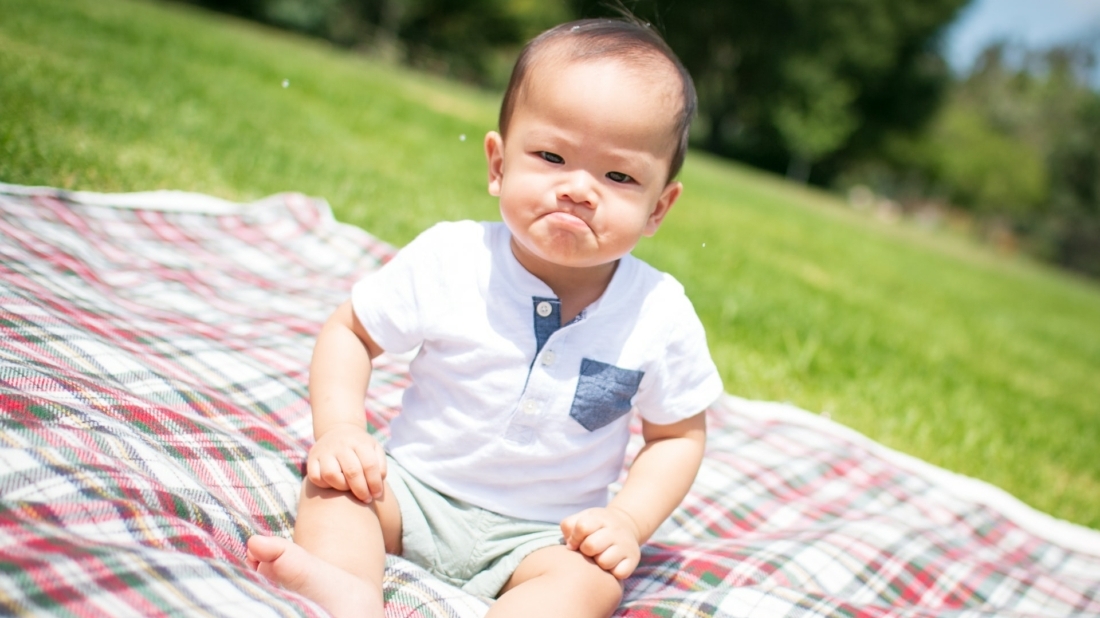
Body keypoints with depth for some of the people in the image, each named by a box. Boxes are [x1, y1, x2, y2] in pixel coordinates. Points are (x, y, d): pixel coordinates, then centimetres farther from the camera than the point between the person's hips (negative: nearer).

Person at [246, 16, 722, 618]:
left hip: (542, 533, -1)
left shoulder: (660, 316, -13)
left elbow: (678, 435, 1)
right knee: (333, 478, -19)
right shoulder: (447, 260, -15)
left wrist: (628, 520, -14)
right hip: (414, 484, 2)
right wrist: (339, 429, -17)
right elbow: (349, 330, -1)